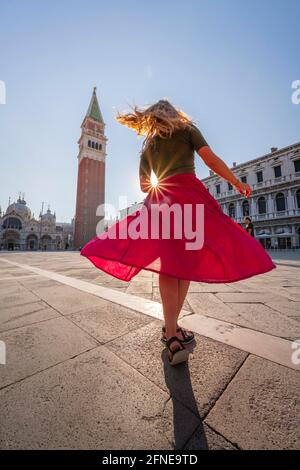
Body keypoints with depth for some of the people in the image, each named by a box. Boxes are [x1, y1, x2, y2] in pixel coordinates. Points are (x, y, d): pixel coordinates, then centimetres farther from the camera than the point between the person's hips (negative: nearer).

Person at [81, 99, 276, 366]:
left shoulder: (147, 145, 28)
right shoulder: (187, 129, 19)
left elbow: (144, 185, 20)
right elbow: (211, 160, 6)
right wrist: (237, 183, 15)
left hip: (159, 201, 3)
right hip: (189, 193, -3)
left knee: (168, 264, -7)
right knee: (187, 260, -2)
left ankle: (171, 332, -13)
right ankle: (171, 329, 3)